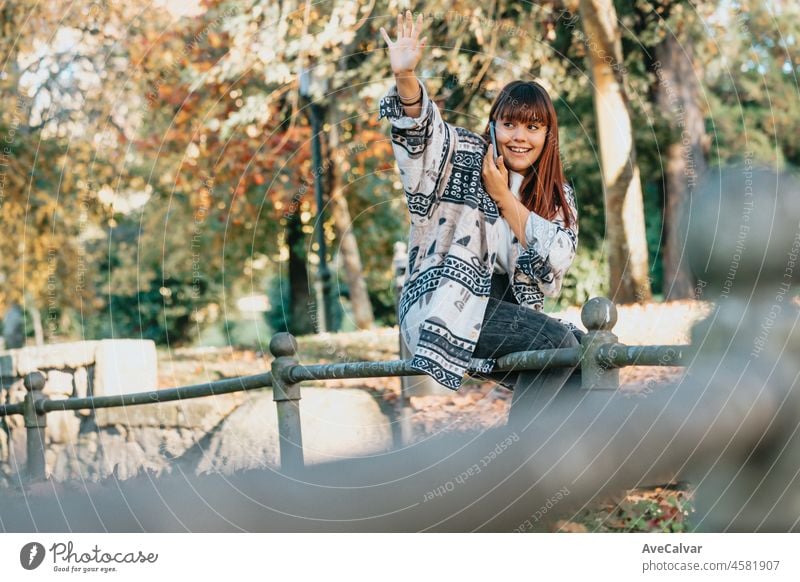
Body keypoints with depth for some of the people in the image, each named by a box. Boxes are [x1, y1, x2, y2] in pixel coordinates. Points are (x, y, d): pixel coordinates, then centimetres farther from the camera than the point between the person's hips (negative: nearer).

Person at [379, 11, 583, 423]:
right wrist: (405, 77, -38)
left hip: (508, 312, 6)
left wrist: (503, 197, -8)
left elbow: (557, 260, -5)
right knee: (557, 341, -25)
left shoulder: (558, 197, 13)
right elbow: (420, 128, -17)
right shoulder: (465, 158, 2)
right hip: (444, 305, -6)